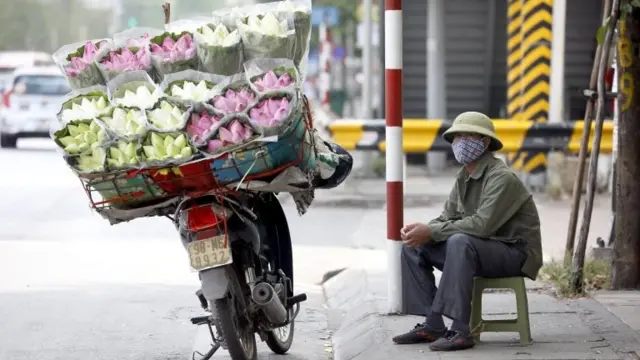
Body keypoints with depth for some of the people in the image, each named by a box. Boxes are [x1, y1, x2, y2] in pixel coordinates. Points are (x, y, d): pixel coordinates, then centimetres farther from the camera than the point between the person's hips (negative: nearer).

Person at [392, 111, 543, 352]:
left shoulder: (501, 177, -18)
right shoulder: (464, 177, 11)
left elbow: (482, 224, -29)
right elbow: (447, 217, 10)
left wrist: (431, 232, -25)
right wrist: (420, 230, -14)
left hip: (515, 251, -9)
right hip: (481, 250, 9)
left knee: (460, 242, -37)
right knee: (414, 247, 1)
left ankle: (460, 331, -36)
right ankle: (432, 326, -3)